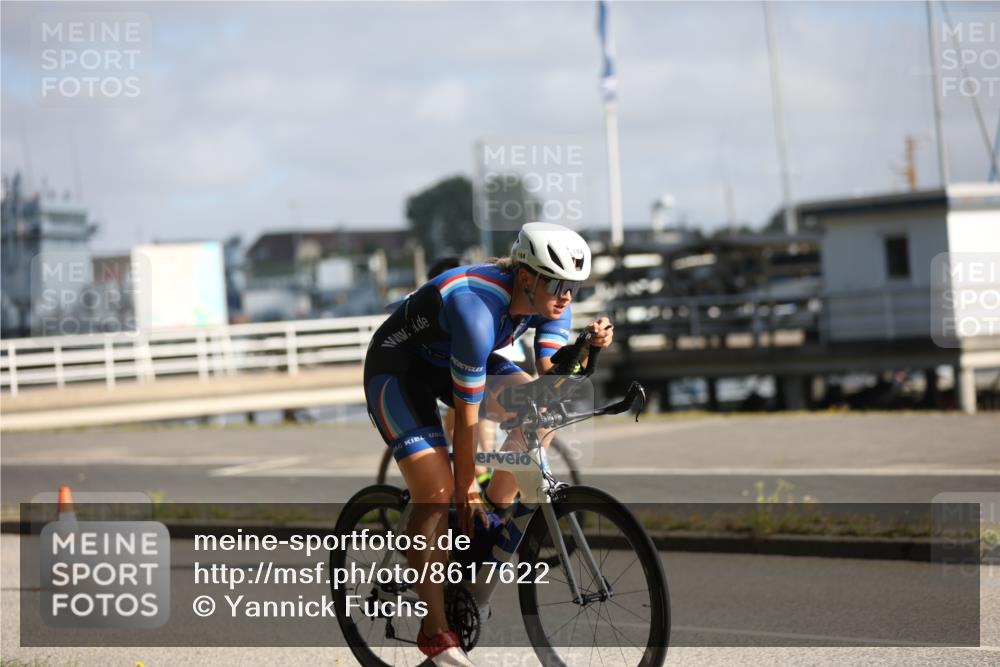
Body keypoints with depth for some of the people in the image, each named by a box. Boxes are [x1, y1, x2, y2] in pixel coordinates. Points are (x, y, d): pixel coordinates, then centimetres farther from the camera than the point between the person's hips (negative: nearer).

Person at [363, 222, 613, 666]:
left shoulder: (551, 299, -15)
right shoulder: (478, 311, -37)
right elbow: (466, 414, -28)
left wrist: (588, 346, -33)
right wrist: (466, 489, -19)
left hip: (449, 361, 7)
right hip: (398, 369, -7)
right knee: (437, 492, -19)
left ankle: (494, 524, 2)